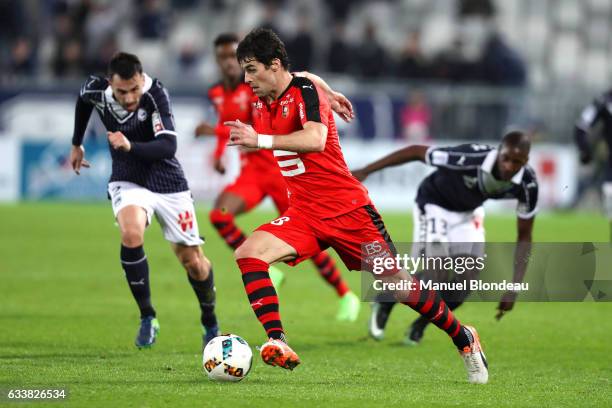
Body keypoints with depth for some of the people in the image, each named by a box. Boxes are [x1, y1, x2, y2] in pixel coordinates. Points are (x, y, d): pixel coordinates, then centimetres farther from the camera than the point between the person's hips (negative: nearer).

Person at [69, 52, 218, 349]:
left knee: (193, 261, 5)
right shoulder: (96, 90, -14)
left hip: (167, 183, -1)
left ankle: (210, 323, 33)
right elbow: (83, 101, 13)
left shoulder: (156, 93, -25)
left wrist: (131, 146, -48)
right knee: (131, 235, -30)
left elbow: (168, 146, -33)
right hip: (128, 182, 1)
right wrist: (77, 144, 23)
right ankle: (148, 318, -14)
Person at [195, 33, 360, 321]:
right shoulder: (217, 95, 6)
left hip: (279, 169, -5)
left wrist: (216, 131, -31)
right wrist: (219, 153, 12)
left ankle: (346, 296, 16)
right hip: (251, 172, 5)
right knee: (219, 214, -23)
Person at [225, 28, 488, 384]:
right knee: (248, 254, -19)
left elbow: (315, 139, -35)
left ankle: (464, 338, 19)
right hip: (303, 213, 6)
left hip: (346, 206, -6)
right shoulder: (262, 104, 7)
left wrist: (261, 140, -41)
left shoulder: (305, 91, -15)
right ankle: (278, 345, -26)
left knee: (396, 282, -2)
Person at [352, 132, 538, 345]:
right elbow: (416, 151, -26)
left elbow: (524, 237, -14)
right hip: (435, 205, -5)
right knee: (431, 275, -19)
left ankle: (421, 323, 19)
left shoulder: (527, 184, -25)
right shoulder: (470, 159, -39)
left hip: (469, 212, 5)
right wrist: (366, 171, -22)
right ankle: (384, 303, 12)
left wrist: (514, 289, -20)